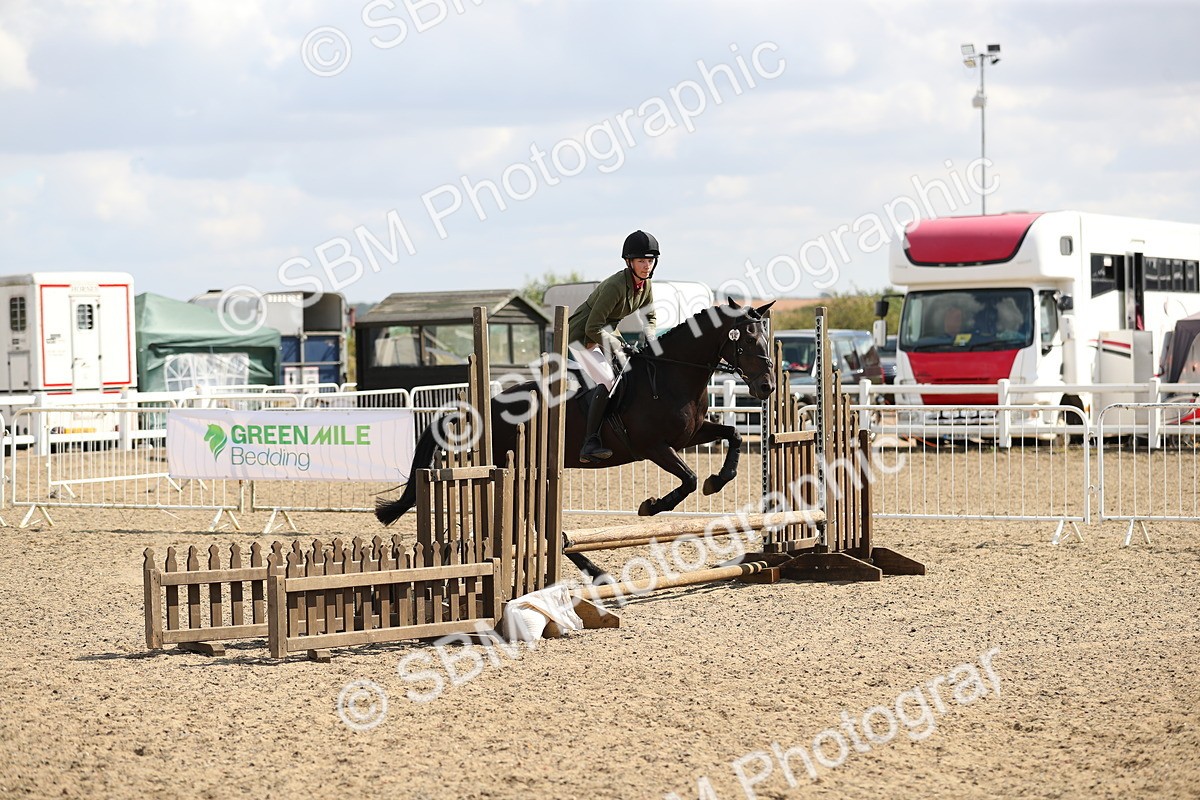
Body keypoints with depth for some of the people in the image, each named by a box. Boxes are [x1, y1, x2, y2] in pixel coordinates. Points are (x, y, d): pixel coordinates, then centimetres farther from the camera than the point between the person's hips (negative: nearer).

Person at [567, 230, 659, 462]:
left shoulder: (645, 286, -3)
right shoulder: (615, 286, -29)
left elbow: (649, 317, 14)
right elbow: (593, 328, -29)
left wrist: (647, 335, -6)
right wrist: (617, 346, -24)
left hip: (604, 334, 9)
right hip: (581, 337, -9)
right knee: (608, 382, -21)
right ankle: (590, 443, -23)